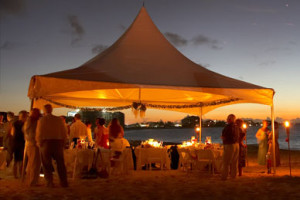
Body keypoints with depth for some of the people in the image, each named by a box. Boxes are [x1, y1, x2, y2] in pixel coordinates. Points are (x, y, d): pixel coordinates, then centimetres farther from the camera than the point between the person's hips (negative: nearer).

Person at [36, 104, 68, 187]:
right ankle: (64, 183, 12)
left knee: (47, 164, 7)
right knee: (60, 163, 10)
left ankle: (50, 182, 5)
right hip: (58, 143, 2)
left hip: (46, 143, -2)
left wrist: (39, 143, 12)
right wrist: (62, 143, 15)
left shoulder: (41, 120, -2)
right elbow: (64, 133, 6)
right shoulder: (59, 119, 5)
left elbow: (39, 133, -4)